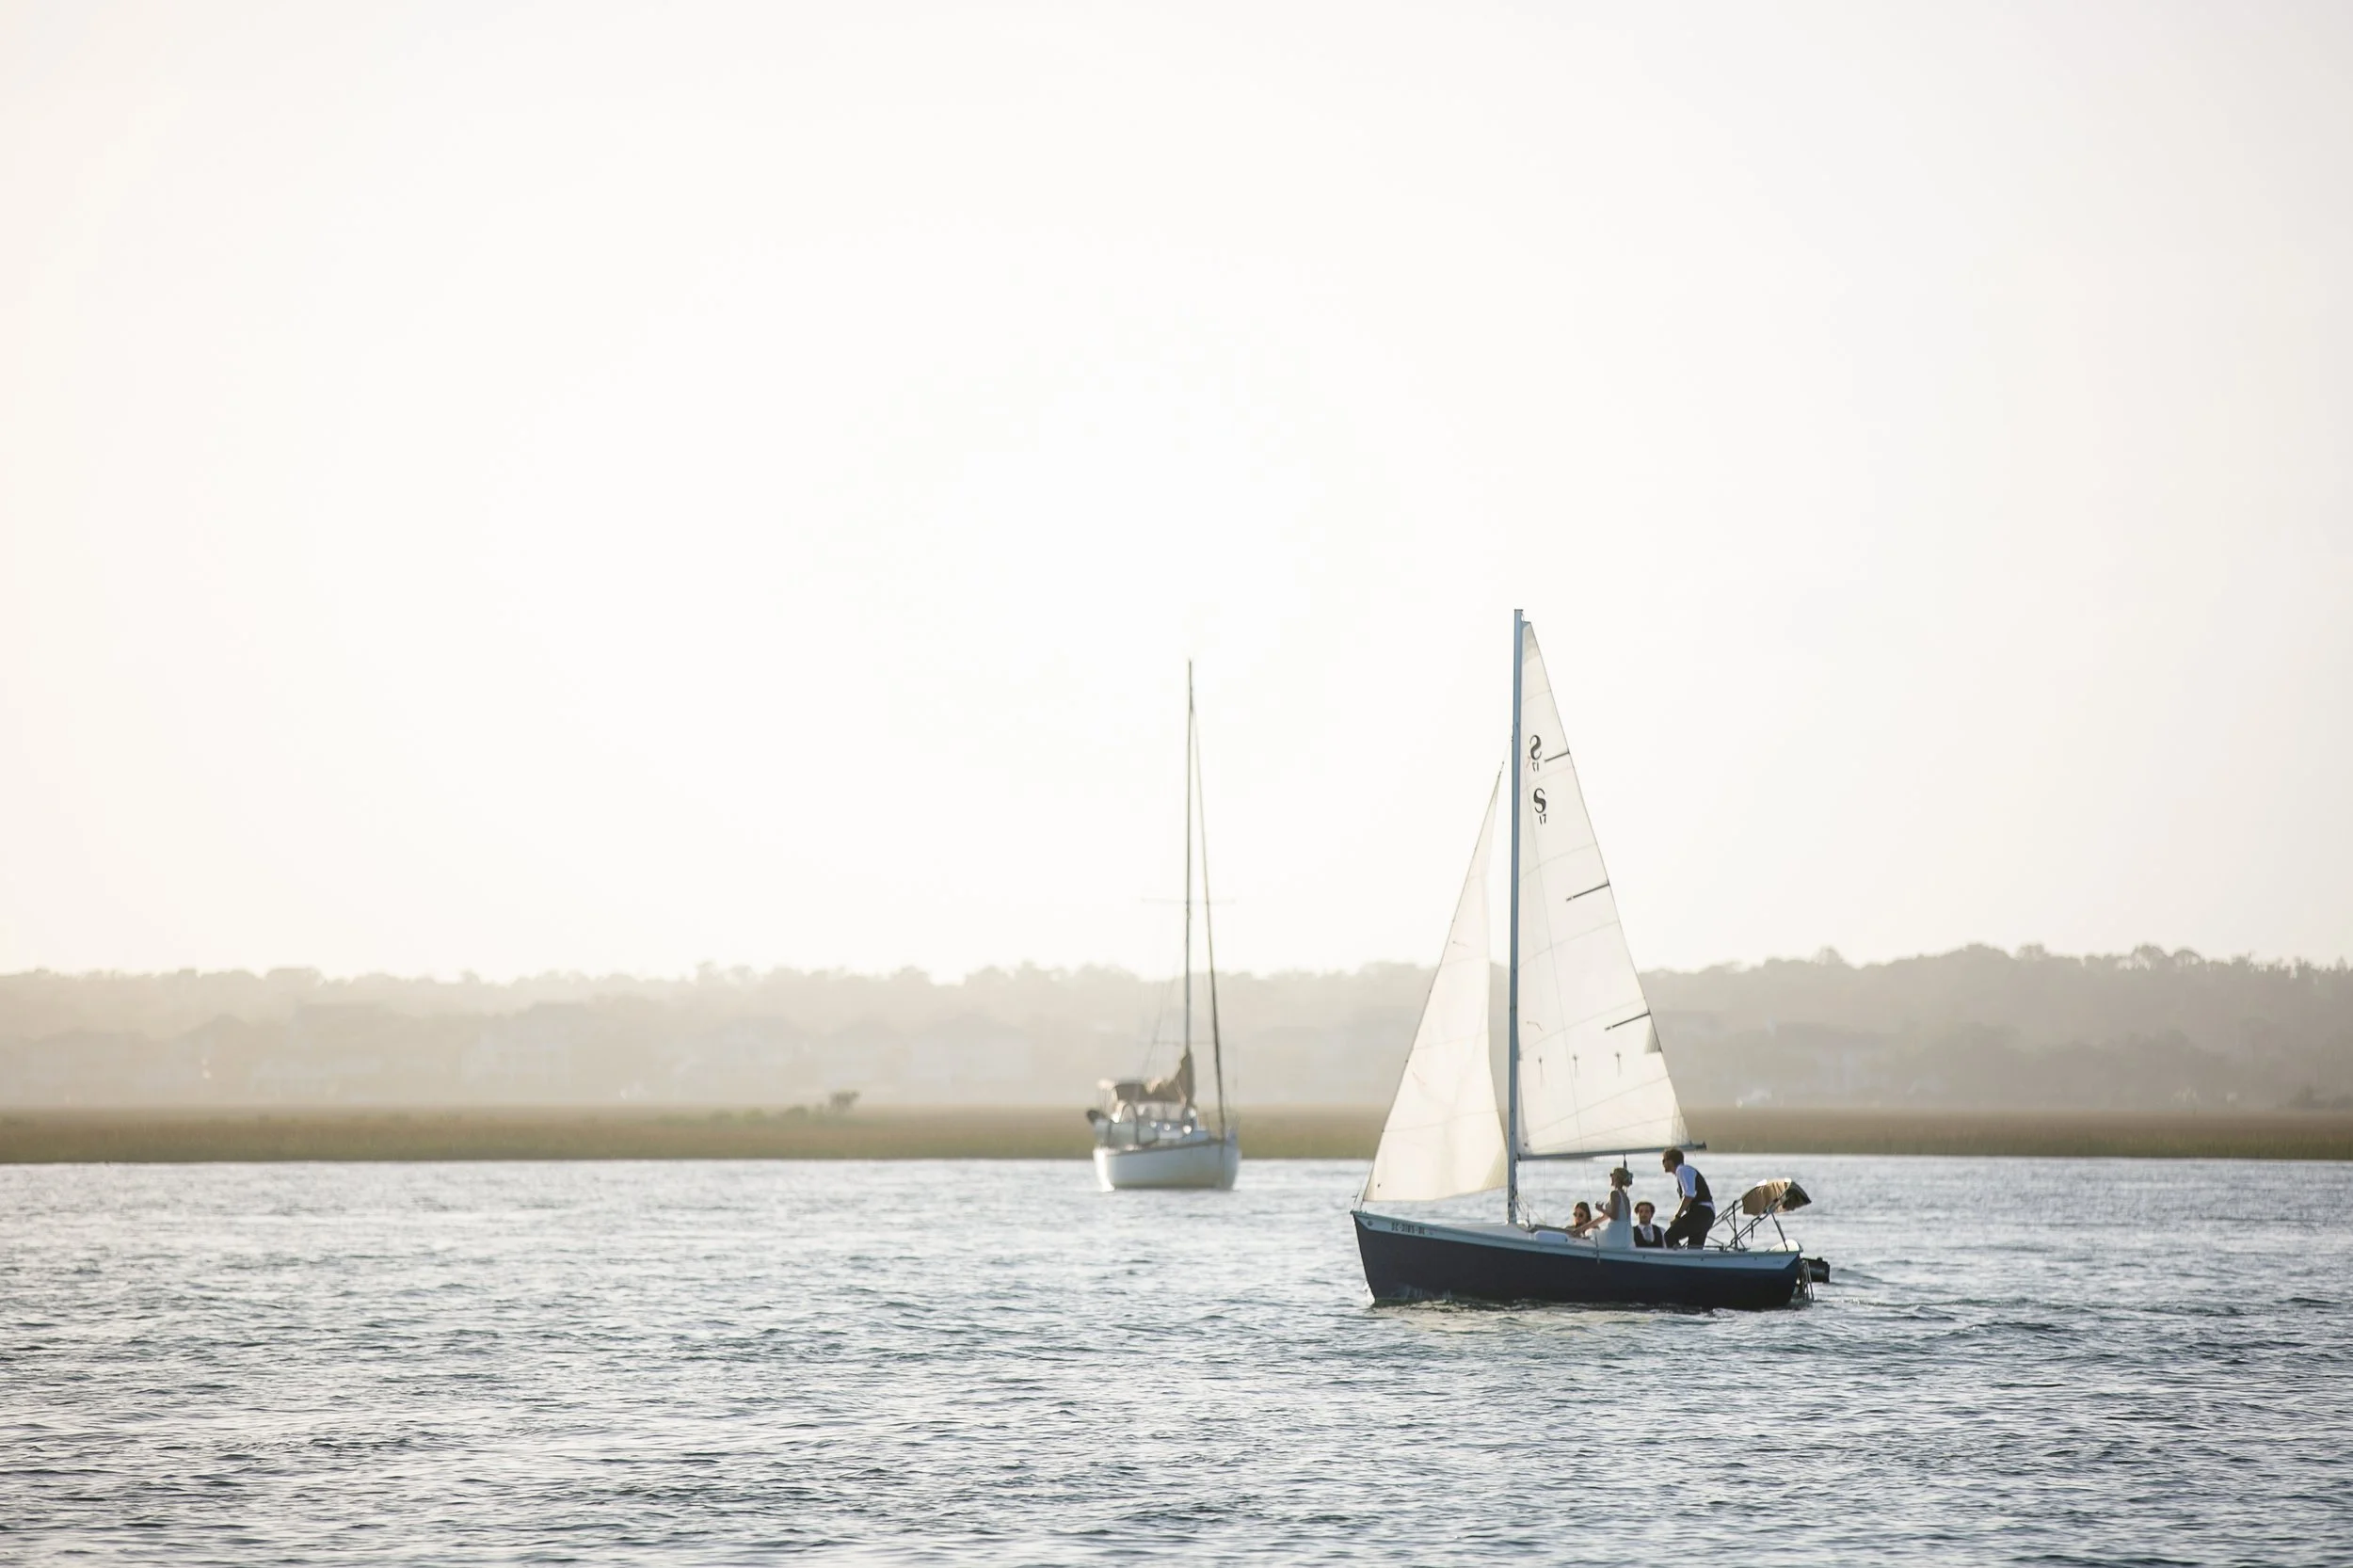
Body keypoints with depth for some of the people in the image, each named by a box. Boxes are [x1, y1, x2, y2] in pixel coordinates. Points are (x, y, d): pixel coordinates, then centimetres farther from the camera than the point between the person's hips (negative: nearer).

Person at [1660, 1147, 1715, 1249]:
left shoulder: (1682, 1170, -5)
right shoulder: (1685, 1170, 25)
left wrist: (1677, 1216, -14)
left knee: (1670, 1236, -18)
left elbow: (1689, 1195, -18)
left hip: (1700, 1212, -10)